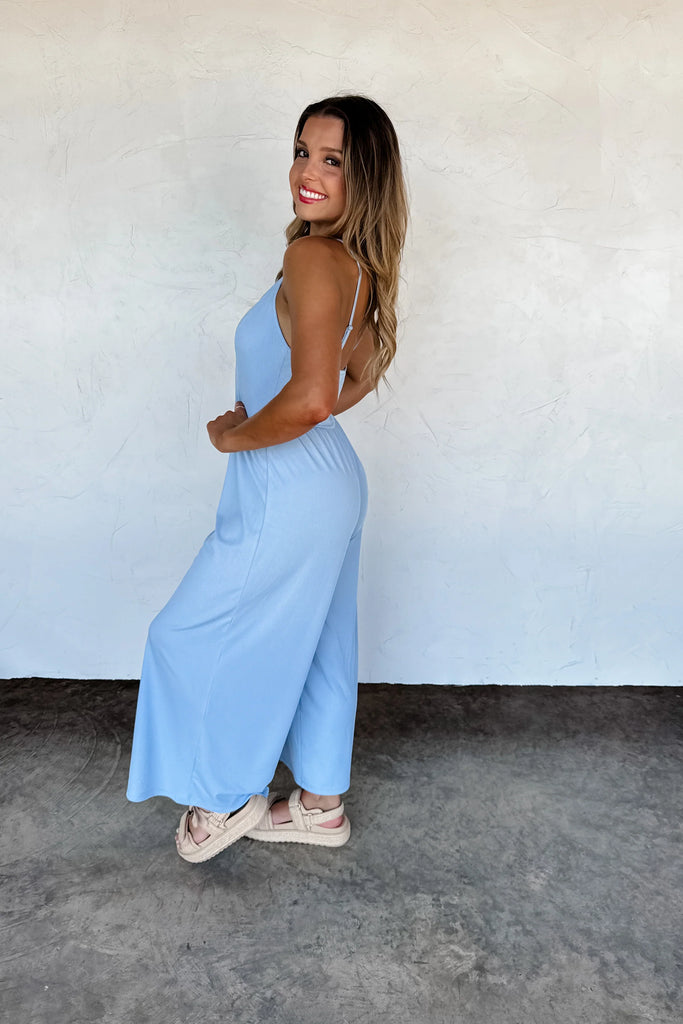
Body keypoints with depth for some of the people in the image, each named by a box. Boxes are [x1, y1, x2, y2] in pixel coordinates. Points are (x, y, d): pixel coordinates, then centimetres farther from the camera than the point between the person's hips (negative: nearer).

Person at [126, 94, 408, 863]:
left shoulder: (312, 258, -22)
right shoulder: (356, 263, 7)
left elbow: (309, 396, -33)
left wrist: (234, 435, -16)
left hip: (288, 495, -10)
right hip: (328, 481, 10)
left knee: (190, 637, 9)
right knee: (313, 645, 19)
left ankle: (228, 797, 27)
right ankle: (320, 804, 35)